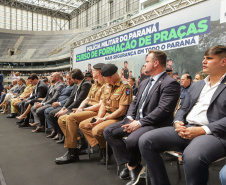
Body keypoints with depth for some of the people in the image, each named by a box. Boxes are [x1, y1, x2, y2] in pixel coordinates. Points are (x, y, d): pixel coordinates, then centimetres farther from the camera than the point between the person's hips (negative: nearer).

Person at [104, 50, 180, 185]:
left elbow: (163, 110, -20)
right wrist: (130, 118, 0)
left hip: (155, 124, -9)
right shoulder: (145, 82, 19)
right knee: (109, 131, -4)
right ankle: (131, 166, -2)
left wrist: (139, 123, -21)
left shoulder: (170, 83, -11)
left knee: (131, 141, -33)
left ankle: (133, 164, 3)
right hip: (136, 120, 9)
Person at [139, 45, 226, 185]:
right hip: (186, 130, 6)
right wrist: (178, 122, -1)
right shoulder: (197, 85, 23)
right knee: (146, 141, -13)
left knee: (193, 156, -40)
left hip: (214, 133, -6)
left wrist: (203, 130, -20)